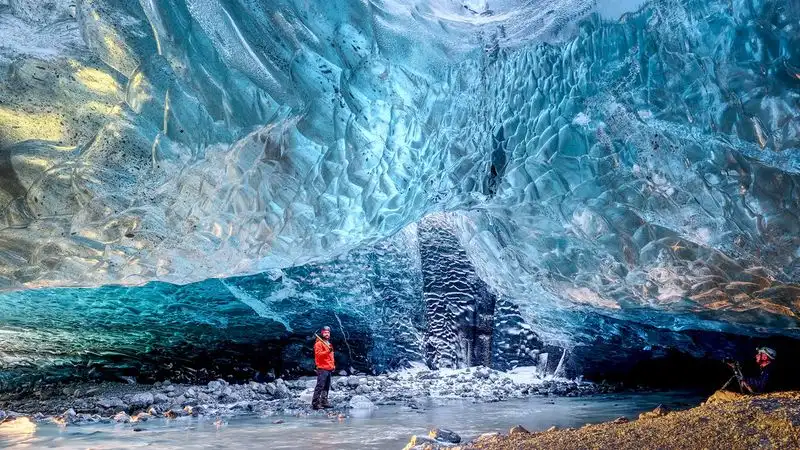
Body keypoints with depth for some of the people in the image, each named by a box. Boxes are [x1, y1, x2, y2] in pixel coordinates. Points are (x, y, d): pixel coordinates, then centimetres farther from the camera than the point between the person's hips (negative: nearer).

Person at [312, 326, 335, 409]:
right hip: (322, 369, -9)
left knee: (326, 387, 11)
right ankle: (315, 403, -13)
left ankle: (324, 402, 16)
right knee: (320, 386, -12)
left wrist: (333, 365, 21)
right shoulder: (319, 343, -6)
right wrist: (328, 351, -28)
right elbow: (318, 354, -18)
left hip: (329, 369, 9)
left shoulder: (329, 344, 22)